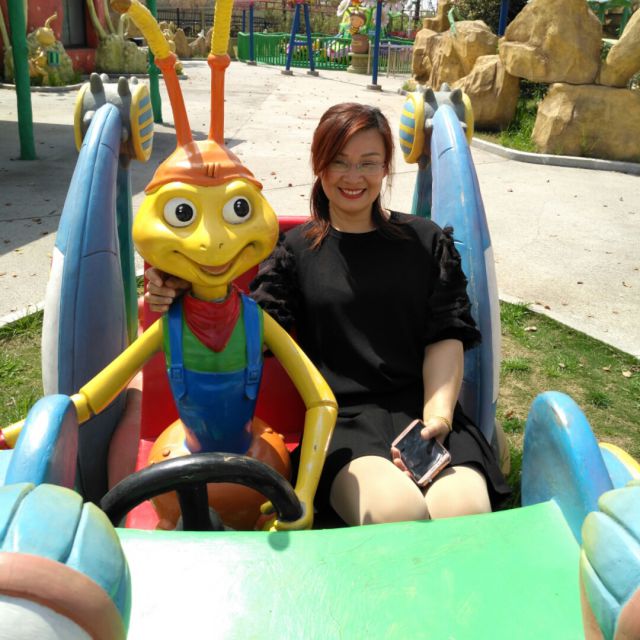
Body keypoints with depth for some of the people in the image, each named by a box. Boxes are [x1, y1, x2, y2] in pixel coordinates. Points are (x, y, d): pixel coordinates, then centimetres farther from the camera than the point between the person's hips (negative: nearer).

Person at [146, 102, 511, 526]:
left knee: (466, 511, -28)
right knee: (396, 512, -31)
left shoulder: (427, 242, 15)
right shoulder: (295, 250, 13)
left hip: (422, 411, 2)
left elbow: (446, 337, 6)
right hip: (341, 420, -1)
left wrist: (437, 417, -10)